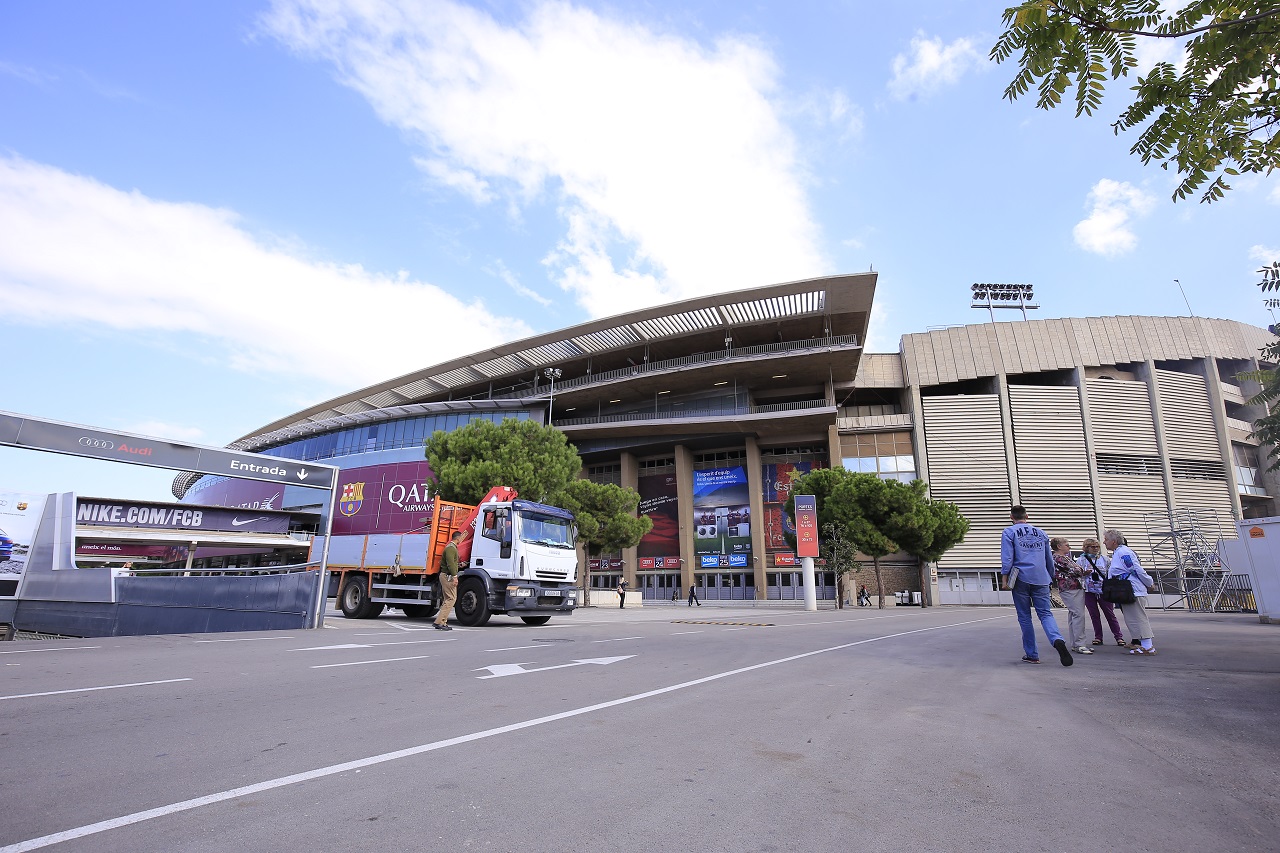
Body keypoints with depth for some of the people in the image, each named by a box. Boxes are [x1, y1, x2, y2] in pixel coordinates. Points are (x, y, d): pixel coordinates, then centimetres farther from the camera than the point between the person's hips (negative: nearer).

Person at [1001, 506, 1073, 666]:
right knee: (1045, 613, 2)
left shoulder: (1009, 532, 1)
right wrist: (1051, 577, 31)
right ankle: (1058, 640, -27)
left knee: (1024, 617, 6)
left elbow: (1007, 558, -9)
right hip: (1041, 579, 3)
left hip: (1021, 580, -3)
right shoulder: (1041, 533, 15)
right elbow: (1049, 559, 21)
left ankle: (1032, 654, 9)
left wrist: (1004, 578, -7)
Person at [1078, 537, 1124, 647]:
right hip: (1089, 591, 0)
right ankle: (1098, 637, 14)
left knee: (1110, 614, 4)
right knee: (1094, 615, 6)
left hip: (1104, 590, 0)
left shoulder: (1104, 559, 4)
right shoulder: (1081, 560, 1)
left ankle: (1119, 637, 12)